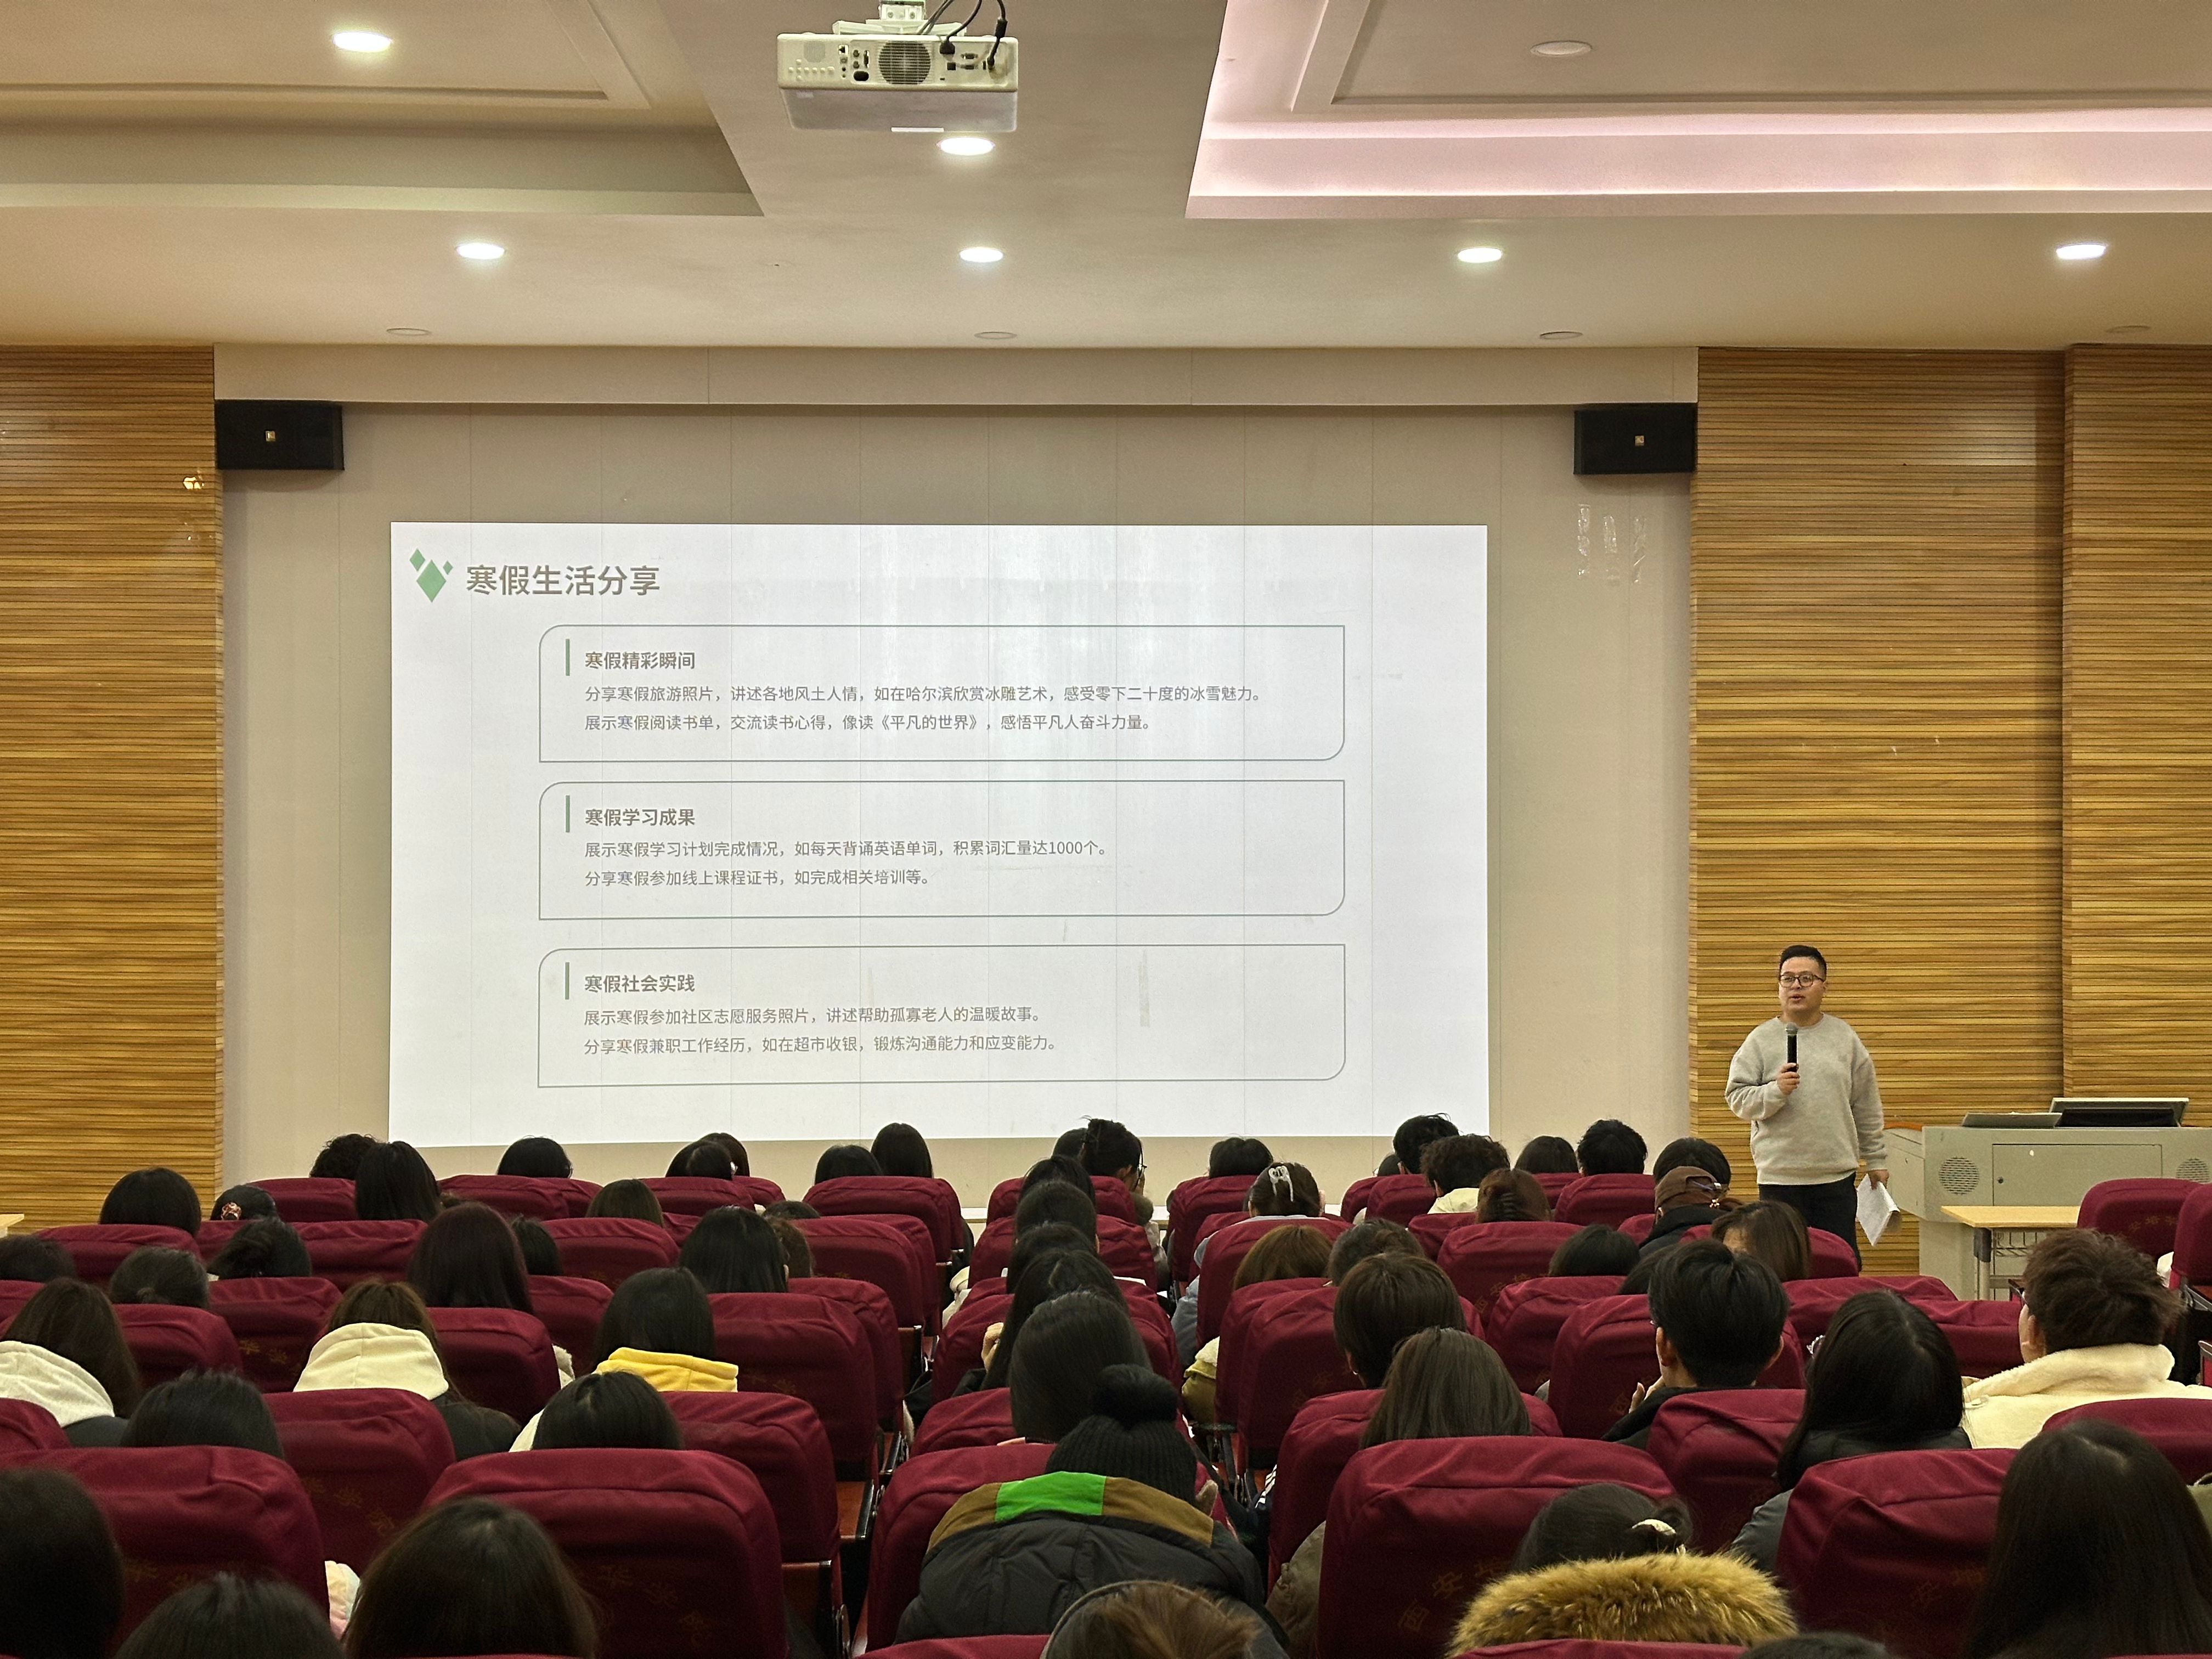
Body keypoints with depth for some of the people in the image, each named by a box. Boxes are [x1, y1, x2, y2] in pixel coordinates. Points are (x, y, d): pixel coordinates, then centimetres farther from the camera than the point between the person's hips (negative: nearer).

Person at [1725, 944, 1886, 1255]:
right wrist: (1776, 1091, -18)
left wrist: (1876, 1160, 16)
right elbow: (1737, 1099, -1)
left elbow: (1867, 1109, 15)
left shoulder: (1845, 1038, 10)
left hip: (1837, 1175, 2)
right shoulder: (1760, 1040, 3)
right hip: (1779, 1176, -2)